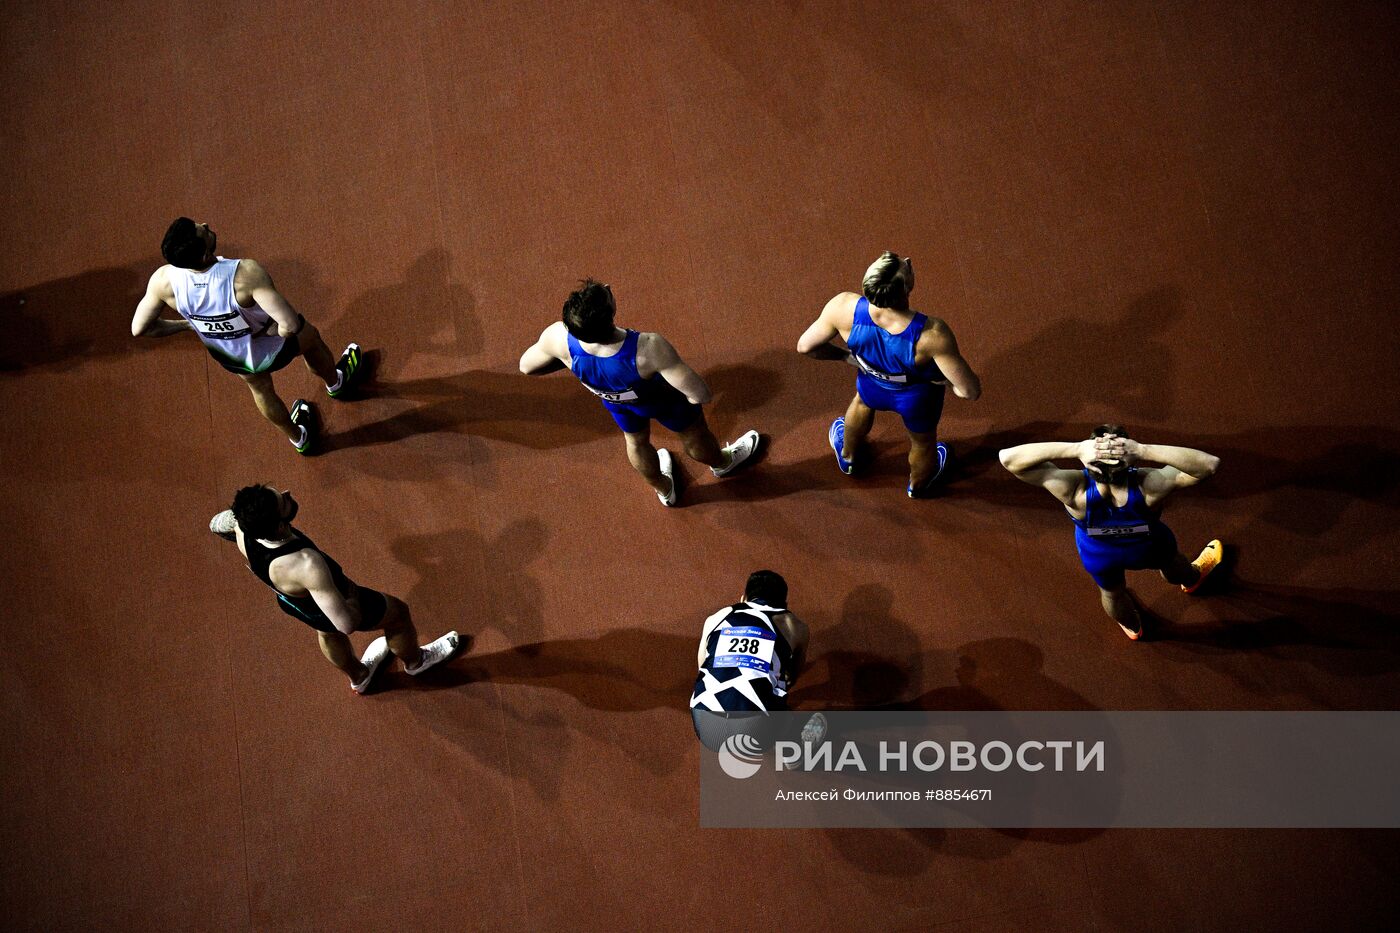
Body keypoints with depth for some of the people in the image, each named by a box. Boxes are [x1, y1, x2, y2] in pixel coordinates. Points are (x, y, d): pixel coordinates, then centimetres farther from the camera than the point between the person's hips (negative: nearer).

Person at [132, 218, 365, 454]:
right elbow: (290, 325, -50)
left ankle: (298, 438, 62)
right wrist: (273, 330, -25)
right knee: (310, 338, 32)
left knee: (260, 389, 35)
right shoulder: (245, 273, -45)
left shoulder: (163, 281, -32)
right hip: (272, 348, -3)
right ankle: (336, 383, 65)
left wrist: (187, 324, -2)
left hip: (228, 358, 3)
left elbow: (139, 328, -17)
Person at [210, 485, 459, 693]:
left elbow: (216, 524, -7)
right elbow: (347, 624, -43)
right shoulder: (306, 565, -50)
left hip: (289, 601, 5)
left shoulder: (241, 525, -33)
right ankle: (415, 661, 56)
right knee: (398, 613, 24)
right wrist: (352, 594, -21)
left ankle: (358, 677, 68)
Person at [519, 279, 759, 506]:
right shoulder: (649, 348, -49)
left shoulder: (558, 338, -39)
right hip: (663, 401, -3)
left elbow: (527, 367, -17)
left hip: (616, 402, 3)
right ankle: (722, 462, 66)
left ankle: (664, 490, 66)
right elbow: (701, 395, -42)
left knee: (637, 442, 36)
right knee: (694, 435, 32)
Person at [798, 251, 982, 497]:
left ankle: (847, 457, 70)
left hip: (872, 386, 2)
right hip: (918, 400, -2)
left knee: (862, 404, 40)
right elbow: (970, 391, -35)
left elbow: (805, 345, -19)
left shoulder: (843, 307, -37)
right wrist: (945, 378, -12)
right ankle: (918, 485, 67)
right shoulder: (931, 334, -44)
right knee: (923, 442, 34)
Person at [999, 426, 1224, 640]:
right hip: (1148, 549, 0)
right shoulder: (1148, 487, -45)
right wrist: (1144, 451, -56)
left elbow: (1008, 458, -47)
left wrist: (1075, 449, -57)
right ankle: (1193, 579, 73)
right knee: (1171, 566, 37)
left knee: (1111, 593, 35)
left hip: (1098, 557, 0)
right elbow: (1210, 464, -43)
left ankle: (1132, 628, 68)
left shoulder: (1075, 492, -46)